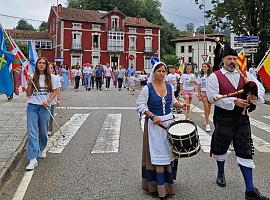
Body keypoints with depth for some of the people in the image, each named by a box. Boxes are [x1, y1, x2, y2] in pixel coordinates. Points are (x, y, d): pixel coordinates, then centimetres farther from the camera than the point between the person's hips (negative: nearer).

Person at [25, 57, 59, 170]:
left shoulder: (50, 78, 3)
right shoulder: (32, 77, 5)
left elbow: (56, 91, 6)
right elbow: (28, 94, 5)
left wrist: (48, 101, -6)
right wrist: (29, 83, -9)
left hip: (44, 107, 0)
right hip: (32, 106, 0)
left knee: (43, 131, 11)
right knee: (32, 132, -8)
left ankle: (41, 149, 40)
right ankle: (33, 159, -11)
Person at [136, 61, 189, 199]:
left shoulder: (169, 87, 6)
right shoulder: (147, 88, -11)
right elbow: (140, 105, -14)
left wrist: (180, 105, 2)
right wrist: (152, 116, -24)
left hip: (169, 122, 6)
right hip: (154, 124, -5)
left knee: (169, 152, 14)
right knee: (156, 155, -3)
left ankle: (168, 181, 32)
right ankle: (157, 185, 7)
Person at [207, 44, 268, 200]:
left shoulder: (245, 75, 8)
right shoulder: (215, 76, -4)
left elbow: (260, 87, 1)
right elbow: (213, 96, -15)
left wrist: (255, 96, -22)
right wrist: (234, 101, -23)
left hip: (242, 117, 3)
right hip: (223, 118, -3)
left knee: (245, 152, 2)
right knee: (221, 147, 14)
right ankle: (221, 173, 43)